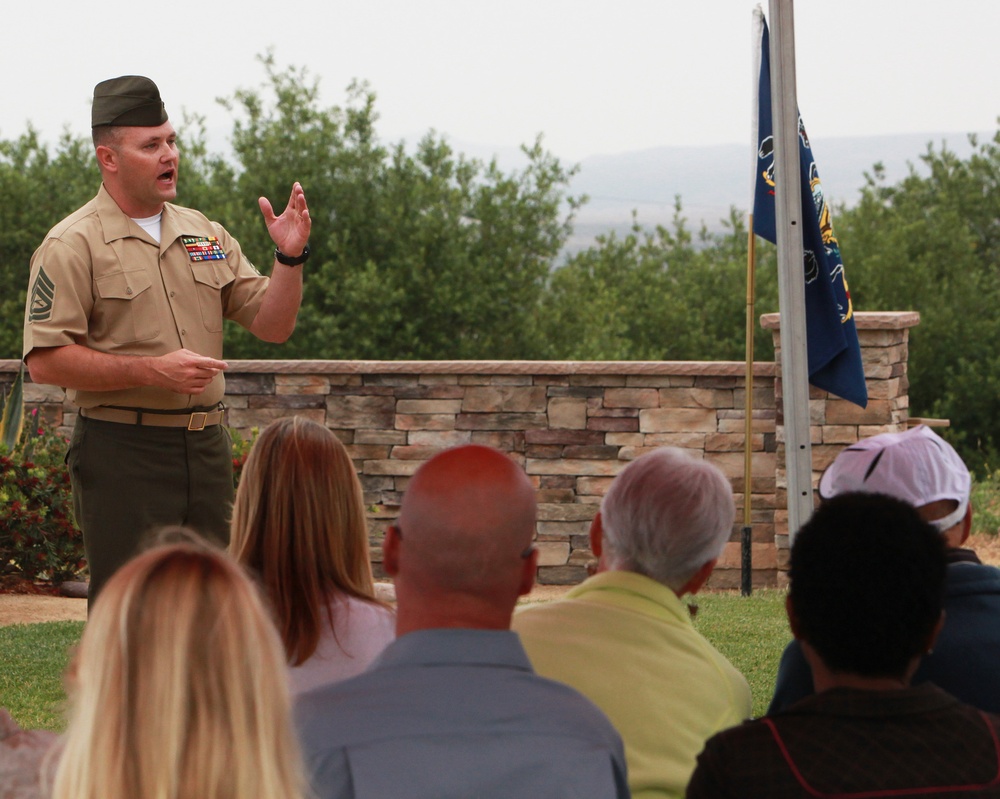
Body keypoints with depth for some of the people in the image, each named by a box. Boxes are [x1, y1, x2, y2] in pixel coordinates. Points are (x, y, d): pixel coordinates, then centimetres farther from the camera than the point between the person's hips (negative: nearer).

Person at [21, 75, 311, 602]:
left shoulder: (204, 234, 14)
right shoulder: (73, 245, -5)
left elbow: (272, 326, 12)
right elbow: (46, 361, -13)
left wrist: (289, 258, -6)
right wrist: (150, 370, -19)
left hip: (206, 447, 6)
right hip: (121, 453, -6)